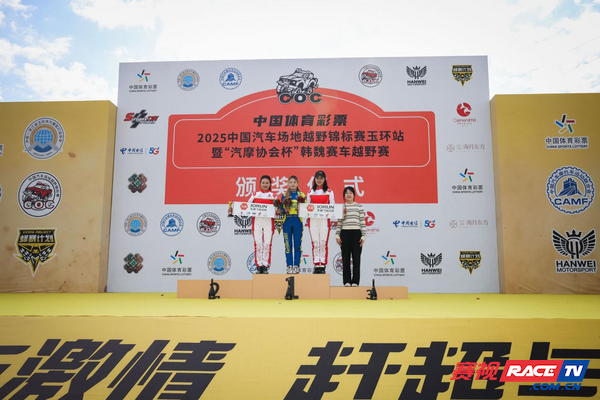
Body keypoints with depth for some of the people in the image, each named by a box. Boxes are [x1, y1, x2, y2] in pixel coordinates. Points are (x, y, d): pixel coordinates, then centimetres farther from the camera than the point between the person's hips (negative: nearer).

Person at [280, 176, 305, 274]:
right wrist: (285, 210, -10)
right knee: (288, 245, 3)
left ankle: (296, 266, 8)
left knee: (297, 244, 0)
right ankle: (289, 266, 10)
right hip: (287, 222, 1)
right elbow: (281, 210, 10)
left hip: (298, 221, -1)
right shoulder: (284, 195, 9)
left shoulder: (301, 195, 7)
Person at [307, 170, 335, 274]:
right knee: (315, 242, 1)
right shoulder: (310, 192, 13)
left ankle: (323, 265, 1)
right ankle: (316, 265, 6)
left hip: (324, 219, -2)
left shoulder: (329, 192, 7)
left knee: (324, 242, -4)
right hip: (313, 219, 2)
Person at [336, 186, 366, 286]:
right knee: (345, 258, 3)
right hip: (345, 233, 1)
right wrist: (337, 235, 0)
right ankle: (347, 281, 10)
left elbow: (362, 222, 4)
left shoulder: (359, 207, 7)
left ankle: (355, 281, 8)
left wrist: (363, 236, -3)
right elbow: (339, 222, 8)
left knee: (356, 258, 0)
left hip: (356, 233, -1)